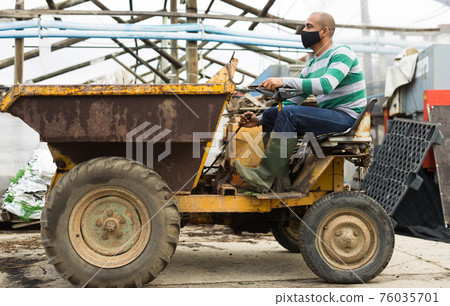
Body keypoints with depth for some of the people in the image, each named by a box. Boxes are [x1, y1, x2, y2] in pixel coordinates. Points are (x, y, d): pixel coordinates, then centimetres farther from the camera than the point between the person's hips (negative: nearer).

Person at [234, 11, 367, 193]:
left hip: (348, 117, -9)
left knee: (289, 113, -26)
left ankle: (263, 177, -25)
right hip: (328, 115, 9)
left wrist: (284, 81, -31)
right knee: (271, 114, 0)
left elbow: (326, 85, -27)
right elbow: (291, 102, 15)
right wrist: (258, 120, 3)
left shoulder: (341, 53, -8)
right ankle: (282, 180, -9)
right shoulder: (311, 66, 17)